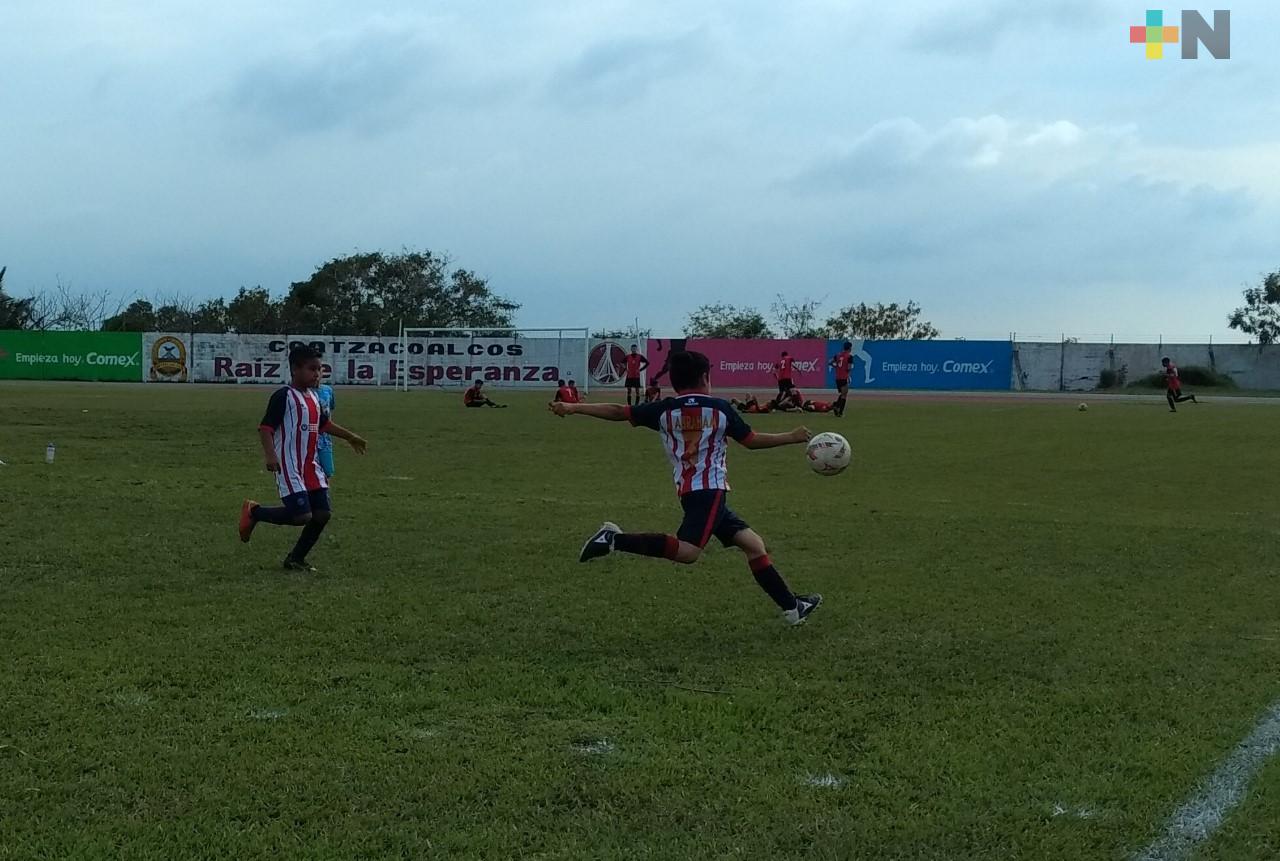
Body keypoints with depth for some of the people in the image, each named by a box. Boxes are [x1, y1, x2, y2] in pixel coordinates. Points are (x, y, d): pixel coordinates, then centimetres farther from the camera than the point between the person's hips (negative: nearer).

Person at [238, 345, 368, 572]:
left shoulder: (313, 396, 14)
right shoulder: (283, 396, -12)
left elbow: (324, 423, 31)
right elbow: (265, 428, -17)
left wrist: (350, 437, 36)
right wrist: (270, 455, -30)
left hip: (310, 466, 9)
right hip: (290, 467, -9)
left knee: (323, 513, 3)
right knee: (302, 516, -15)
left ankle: (296, 559, 17)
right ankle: (254, 512, 7)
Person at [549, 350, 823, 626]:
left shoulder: (664, 410, 11)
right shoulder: (720, 408, 3)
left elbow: (618, 412, 7)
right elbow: (752, 440, 10)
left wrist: (573, 408, 13)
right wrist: (792, 438, 23)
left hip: (688, 491, 7)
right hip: (710, 489, -7)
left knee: (753, 543, 13)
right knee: (687, 551, -24)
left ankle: (791, 606, 14)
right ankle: (616, 539, -30)